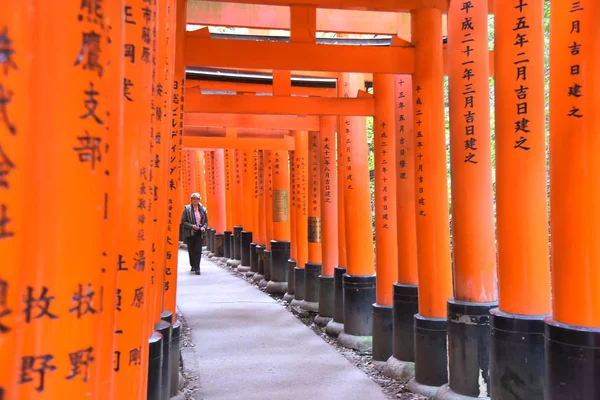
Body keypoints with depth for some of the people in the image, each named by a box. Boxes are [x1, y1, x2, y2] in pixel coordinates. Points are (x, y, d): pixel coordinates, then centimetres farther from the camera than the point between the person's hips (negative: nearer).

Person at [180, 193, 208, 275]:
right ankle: (193, 266, 26)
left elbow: (206, 221, 15)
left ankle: (197, 268, -8)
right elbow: (183, 222, -4)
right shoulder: (187, 209, -1)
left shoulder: (203, 209, 7)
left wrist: (204, 227, -6)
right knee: (191, 251, 9)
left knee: (198, 250, -8)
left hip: (199, 233, 1)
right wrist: (192, 226, -18)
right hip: (190, 233, -1)